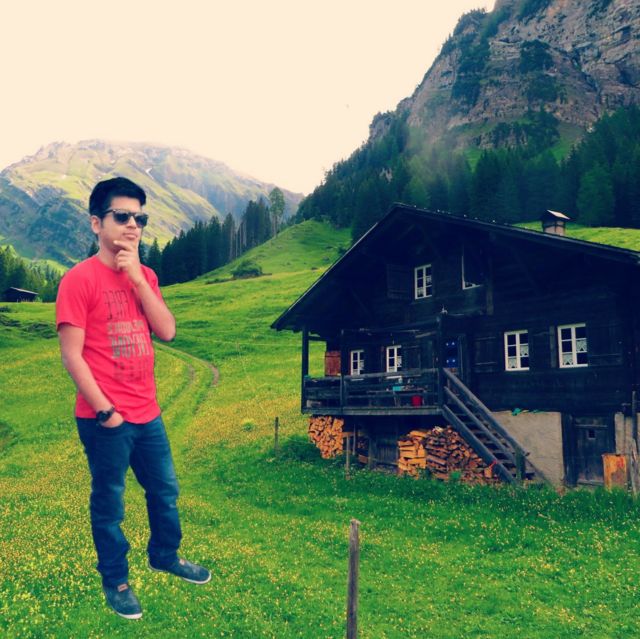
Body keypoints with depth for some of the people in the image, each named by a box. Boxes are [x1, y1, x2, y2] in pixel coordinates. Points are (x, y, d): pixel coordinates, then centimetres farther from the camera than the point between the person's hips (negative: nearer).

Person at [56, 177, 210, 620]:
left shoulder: (145, 276, 7)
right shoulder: (80, 279, -12)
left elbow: (167, 332, -4)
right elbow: (72, 355, -14)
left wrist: (137, 276, -11)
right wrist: (105, 410, -15)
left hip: (148, 413, 7)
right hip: (106, 419, -6)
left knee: (166, 491, 20)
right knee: (109, 504, 10)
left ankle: (165, 556, 42)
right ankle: (116, 582, 30)